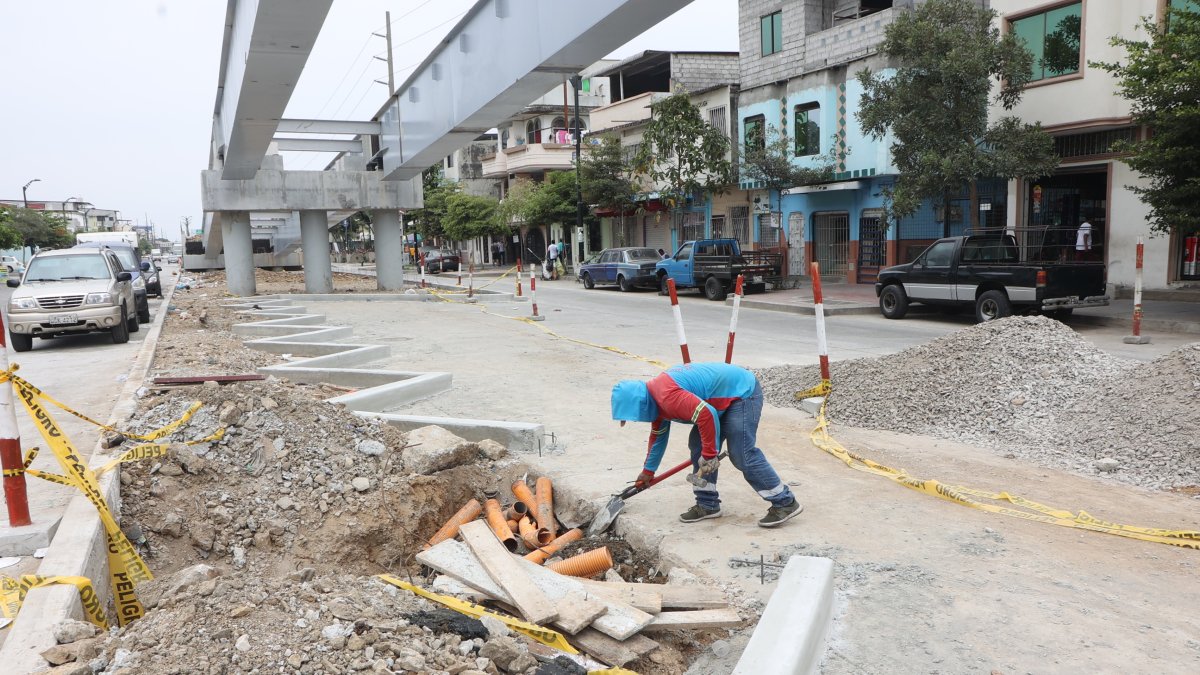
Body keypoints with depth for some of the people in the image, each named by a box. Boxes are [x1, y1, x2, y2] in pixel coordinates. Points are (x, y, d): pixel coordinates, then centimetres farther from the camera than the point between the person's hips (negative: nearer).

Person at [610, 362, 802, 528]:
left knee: (743, 455, -13)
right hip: (726, 398, 10)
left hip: (742, 393, -10)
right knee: (698, 446, 7)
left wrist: (709, 455, -23)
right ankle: (707, 504, 14)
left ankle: (785, 503, -3)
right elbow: (658, 436, 22)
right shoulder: (655, 397, 7)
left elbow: (707, 414, -35)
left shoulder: (667, 396, -28)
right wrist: (648, 471, 31)